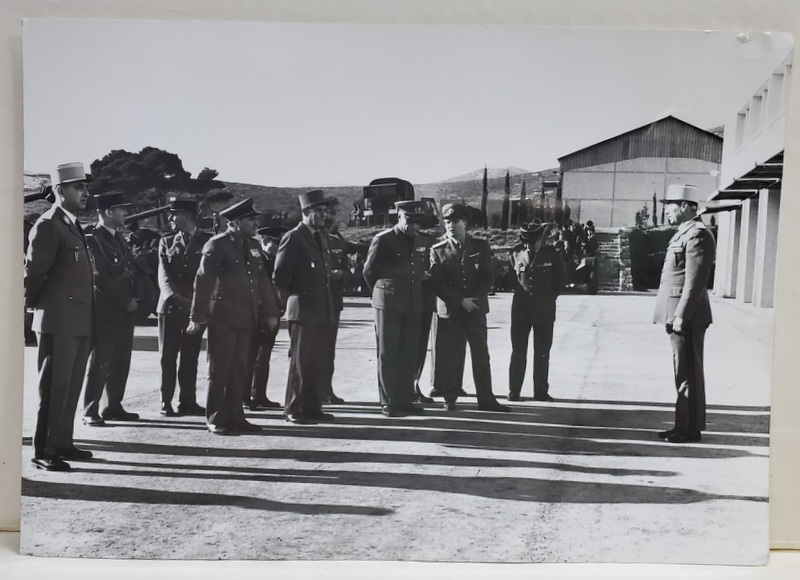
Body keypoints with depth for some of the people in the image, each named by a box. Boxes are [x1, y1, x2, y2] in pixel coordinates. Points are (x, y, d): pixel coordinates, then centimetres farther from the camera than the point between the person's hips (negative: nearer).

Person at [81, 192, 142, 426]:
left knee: (121, 362, 10)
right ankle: (90, 411, 3)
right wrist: (126, 301, -12)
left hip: (124, 312, 8)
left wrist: (133, 299, 4)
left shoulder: (119, 239, 18)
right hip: (106, 311, -8)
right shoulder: (93, 240, -9)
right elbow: (100, 278, -15)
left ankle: (114, 407, 19)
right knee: (100, 362, -4)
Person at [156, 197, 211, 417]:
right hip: (169, 307, 1)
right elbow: (163, 274, -1)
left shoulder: (207, 241, 4)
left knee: (190, 357, 5)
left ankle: (188, 401, 14)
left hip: (196, 307, -1)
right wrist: (174, 296, -20)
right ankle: (166, 402, 9)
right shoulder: (166, 242, 9)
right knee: (168, 356, 3)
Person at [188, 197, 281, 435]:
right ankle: (216, 420, 11)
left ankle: (235, 417, 19)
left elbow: (262, 280, 15)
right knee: (220, 370, 2)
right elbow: (203, 281, -12)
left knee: (239, 371, 11)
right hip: (223, 318, -6)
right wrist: (197, 317, -14)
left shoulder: (252, 245, 12)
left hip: (246, 318, 7)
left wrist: (270, 311, 13)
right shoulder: (216, 245, -9)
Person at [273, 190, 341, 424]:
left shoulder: (321, 237, 17)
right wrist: (292, 300, -3)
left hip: (325, 312, 8)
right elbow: (279, 277, -9)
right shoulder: (293, 238, -8)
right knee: (301, 363, 0)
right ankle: (293, 410, 10)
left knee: (319, 363, 11)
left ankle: (312, 407, 21)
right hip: (304, 311, -7)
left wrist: (334, 275, 7)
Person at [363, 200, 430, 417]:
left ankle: (405, 400, 15)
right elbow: (369, 272, 1)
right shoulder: (383, 240, -5)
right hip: (389, 304, -5)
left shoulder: (420, 243, 12)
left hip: (414, 305, 5)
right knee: (387, 355, -1)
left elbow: (425, 270, 26)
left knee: (410, 355, 7)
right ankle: (388, 402, 4)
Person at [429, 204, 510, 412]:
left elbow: (487, 278, 4)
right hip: (449, 311, -1)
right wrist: (460, 301, -13)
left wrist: (475, 299, -11)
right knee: (451, 358, 1)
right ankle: (450, 399, 13)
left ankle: (486, 399, 12)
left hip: (476, 309, 2)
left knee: (481, 356, 4)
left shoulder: (481, 247, 6)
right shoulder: (438, 250, 1)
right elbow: (437, 284, -4)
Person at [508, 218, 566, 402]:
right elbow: (509, 277, 14)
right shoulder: (515, 254, 1)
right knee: (518, 351, 3)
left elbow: (559, 282, 6)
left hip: (544, 311, -1)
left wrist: (549, 298, 5)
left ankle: (541, 391, 13)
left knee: (542, 353, 5)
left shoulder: (552, 255, -2)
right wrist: (520, 292, 8)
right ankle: (514, 391, 10)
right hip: (520, 309, 1)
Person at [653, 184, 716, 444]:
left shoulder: (698, 235, -13)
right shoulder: (683, 234, 18)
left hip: (687, 317, -10)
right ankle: (683, 425, 21)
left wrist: (681, 315, -21)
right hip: (678, 315, 10)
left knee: (688, 373, -4)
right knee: (683, 373, 14)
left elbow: (695, 281, -20)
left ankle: (691, 428, 3)